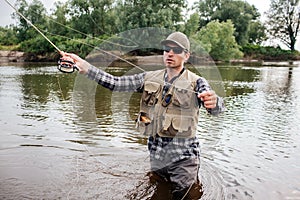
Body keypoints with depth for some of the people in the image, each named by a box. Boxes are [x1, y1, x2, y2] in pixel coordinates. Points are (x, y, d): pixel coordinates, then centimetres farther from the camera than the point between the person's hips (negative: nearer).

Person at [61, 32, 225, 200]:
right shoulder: (149, 78, 2)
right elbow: (115, 83, -6)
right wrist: (85, 67, -17)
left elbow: (216, 108, -25)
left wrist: (213, 102, -49)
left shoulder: (196, 82, -9)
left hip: (183, 156, -3)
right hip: (156, 154, 4)